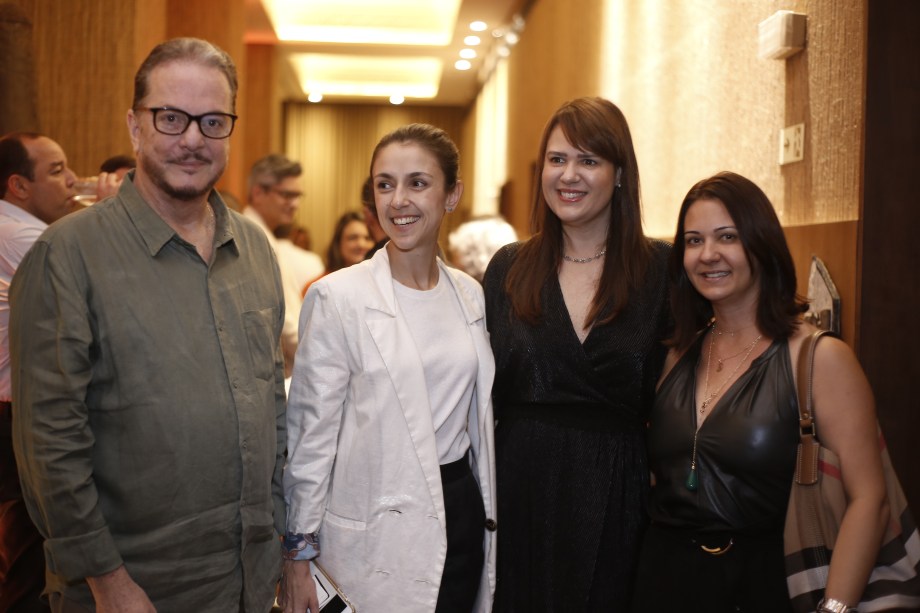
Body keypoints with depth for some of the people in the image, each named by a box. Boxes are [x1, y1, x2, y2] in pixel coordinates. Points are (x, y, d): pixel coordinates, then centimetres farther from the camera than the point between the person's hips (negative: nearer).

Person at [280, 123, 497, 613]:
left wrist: (489, 512, 15)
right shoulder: (336, 297, -11)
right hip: (375, 533, -5)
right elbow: (311, 432, -9)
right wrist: (297, 553, -8)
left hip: (461, 515, 5)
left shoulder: (470, 295, 5)